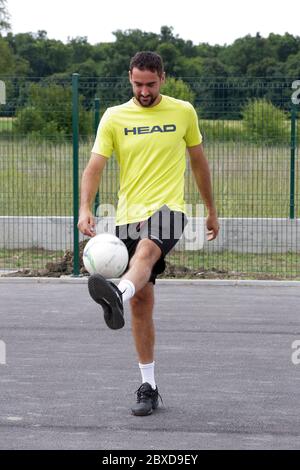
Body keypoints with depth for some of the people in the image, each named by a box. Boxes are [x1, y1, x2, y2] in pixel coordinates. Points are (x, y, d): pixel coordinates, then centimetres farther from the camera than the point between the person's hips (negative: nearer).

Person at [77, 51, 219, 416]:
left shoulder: (183, 112, 6)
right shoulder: (114, 118, 4)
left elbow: (198, 162, 17)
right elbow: (94, 167, -6)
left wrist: (211, 211, 21)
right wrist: (85, 209, -23)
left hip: (168, 208, -2)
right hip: (128, 215, 2)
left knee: (146, 251, -37)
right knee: (141, 300, 3)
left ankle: (117, 295, -70)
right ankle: (148, 387, 11)